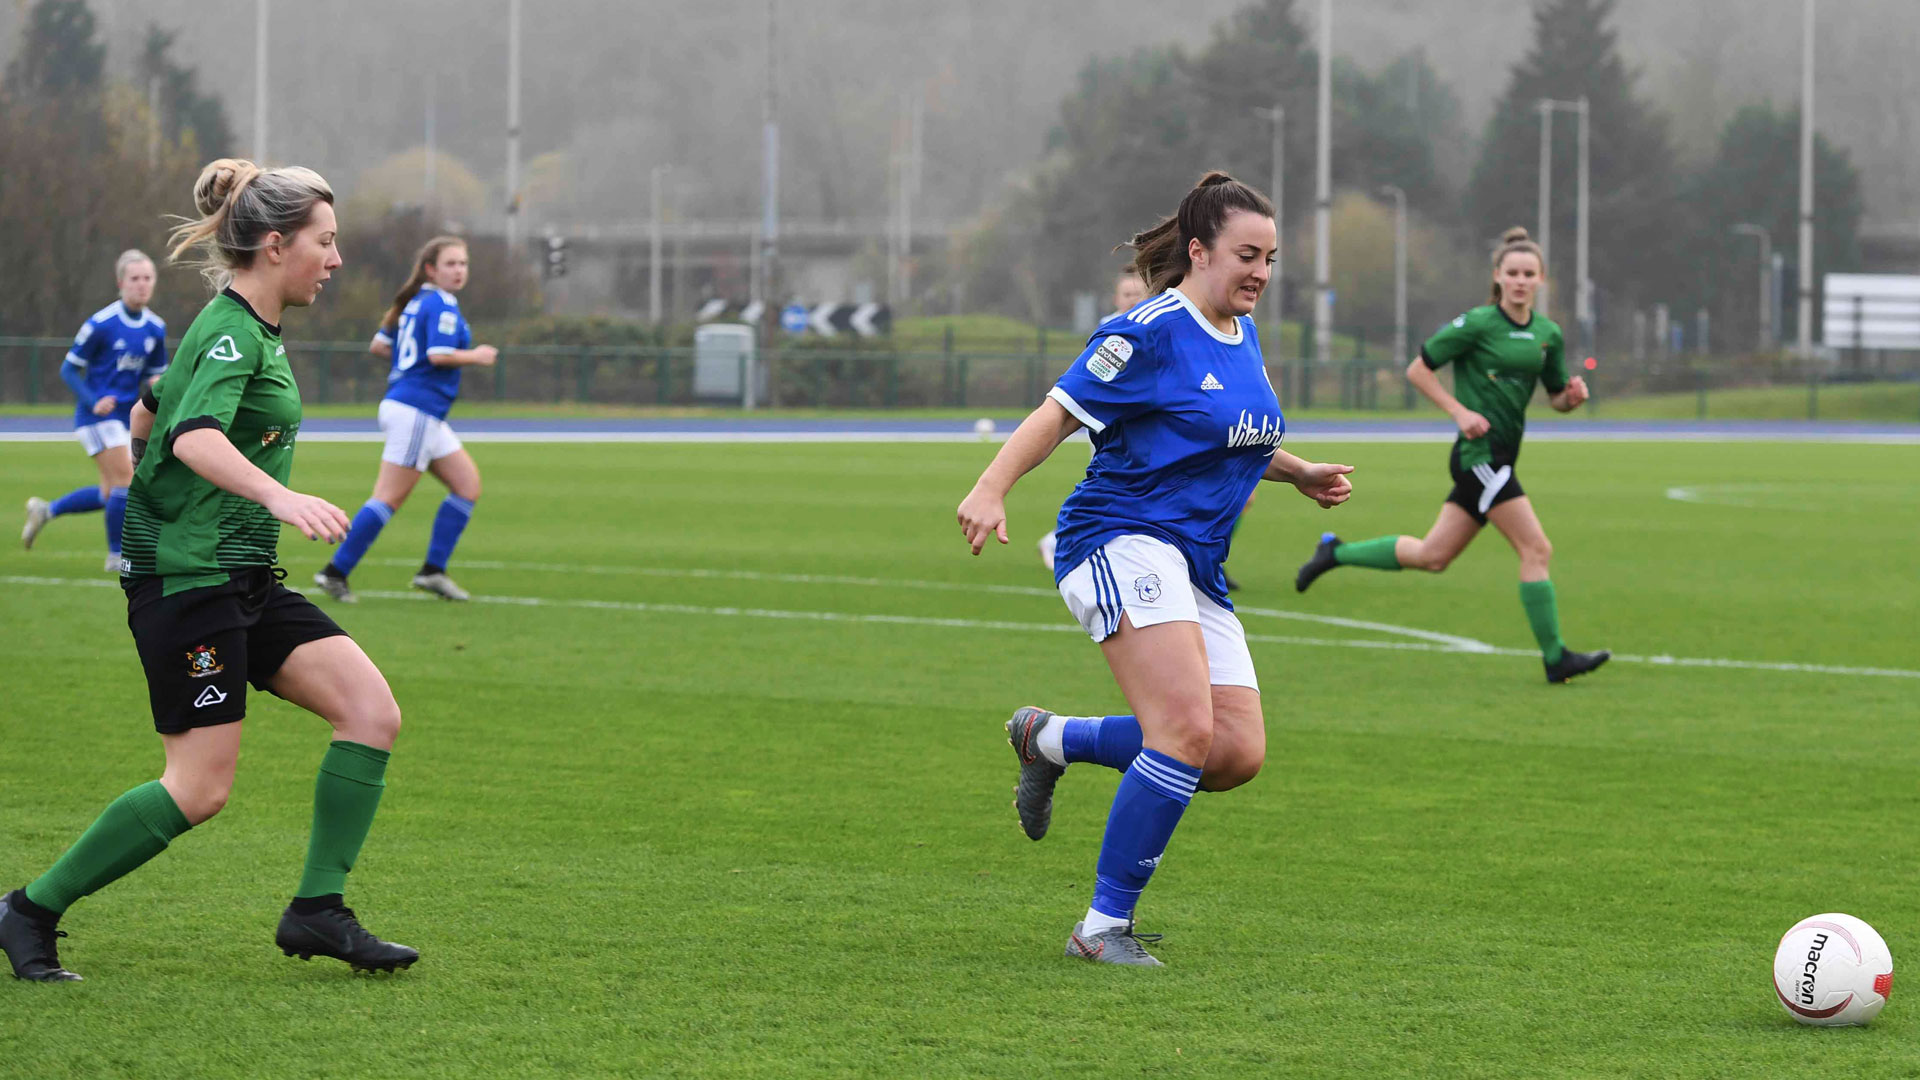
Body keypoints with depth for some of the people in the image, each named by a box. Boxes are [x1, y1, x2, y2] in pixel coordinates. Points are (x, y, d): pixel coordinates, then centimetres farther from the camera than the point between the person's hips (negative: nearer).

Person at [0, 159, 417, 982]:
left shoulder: (245, 329, 15)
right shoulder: (232, 334, -15)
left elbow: (144, 420, 28)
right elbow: (194, 437, -35)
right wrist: (278, 496, -50)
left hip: (243, 577, 10)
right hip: (186, 578, -10)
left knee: (372, 712, -4)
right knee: (200, 789, -9)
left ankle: (317, 911, -2)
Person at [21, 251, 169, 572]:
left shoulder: (155, 328, 4)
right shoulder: (101, 325, -15)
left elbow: (155, 373, 15)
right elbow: (69, 369, -9)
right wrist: (94, 401, -23)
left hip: (121, 417, 7)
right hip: (97, 414, -7)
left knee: (110, 494, 10)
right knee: (127, 482, -12)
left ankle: (45, 510, 28)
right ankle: (117, 556, 1)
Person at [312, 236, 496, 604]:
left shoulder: (415, 302, 16)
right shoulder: (442, 305, -11)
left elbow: (378, 346, 17)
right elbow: (439, 355, -23)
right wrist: (475, 356, -7)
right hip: (416, 411, -10)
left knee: (468, 484, 10)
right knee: (389, 498, -8)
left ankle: (433, 570, 8)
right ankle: (336, 572, -6)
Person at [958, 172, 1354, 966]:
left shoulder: (1242, 334, 15)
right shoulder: (1152, 333, -11)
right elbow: (1059, 413, -12)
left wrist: (1300, 475, 19)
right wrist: (991, 490, -24)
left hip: (1194, 569, 9)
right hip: (1122, 543, -9)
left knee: (1238, 754, -3)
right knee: (1189, 731, -24)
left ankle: (1049, 740, 17)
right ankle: (1105, 926, -14)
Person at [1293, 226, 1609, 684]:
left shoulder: (1548, 334, 10)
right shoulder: (1477, 325, -9)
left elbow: (1556, 398, 18)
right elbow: (1418, 370, -5)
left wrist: (1573, 395, -6)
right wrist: (1460, 411, -14)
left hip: (1499, 457, 8)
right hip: (1480, 453, -8)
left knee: (1431, 555, 12)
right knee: (1536, 549, -11)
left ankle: (1335, 553, 27)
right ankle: (1555, 657, -7)